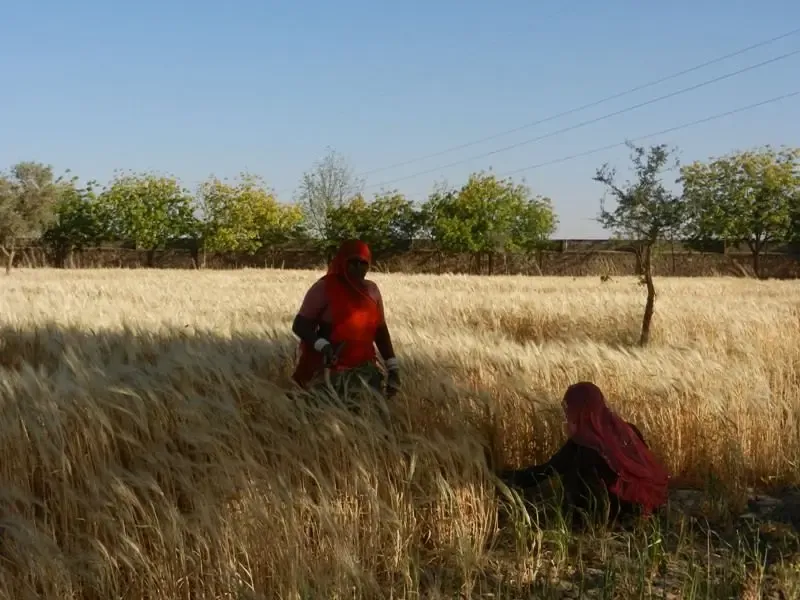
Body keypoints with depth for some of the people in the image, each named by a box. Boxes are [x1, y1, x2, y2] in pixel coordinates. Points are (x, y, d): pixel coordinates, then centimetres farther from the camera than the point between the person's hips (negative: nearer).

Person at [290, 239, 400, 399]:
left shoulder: (372, 290, 10)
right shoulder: (324, 288, -7)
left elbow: (380, 329, 16)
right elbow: (300, 325, -8)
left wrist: (393, 367, 12)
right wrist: (321, 345, -25)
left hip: (365, 368, 5)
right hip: (329, 370, -5)